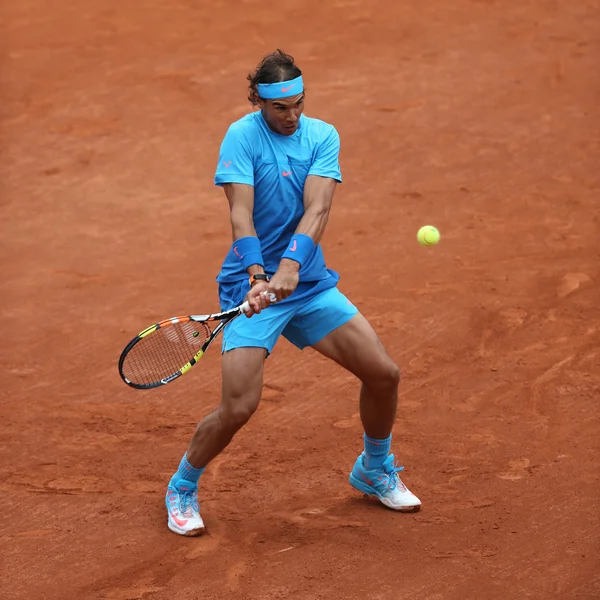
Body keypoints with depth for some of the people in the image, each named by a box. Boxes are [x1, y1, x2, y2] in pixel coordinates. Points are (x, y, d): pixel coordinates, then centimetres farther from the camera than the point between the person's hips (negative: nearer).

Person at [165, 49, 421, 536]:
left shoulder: (322, 137, -2)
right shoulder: (242, 137, -11)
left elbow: (317, 209, -17)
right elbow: (241, 214, -21)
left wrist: (290, 265, -34)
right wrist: (257, 276, -37)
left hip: (309, 280, 4)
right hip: (252, 284, -4)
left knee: (383, 374, 0)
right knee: (238, 408, -16)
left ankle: (375, 469, 29)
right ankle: (182, 488, 12)